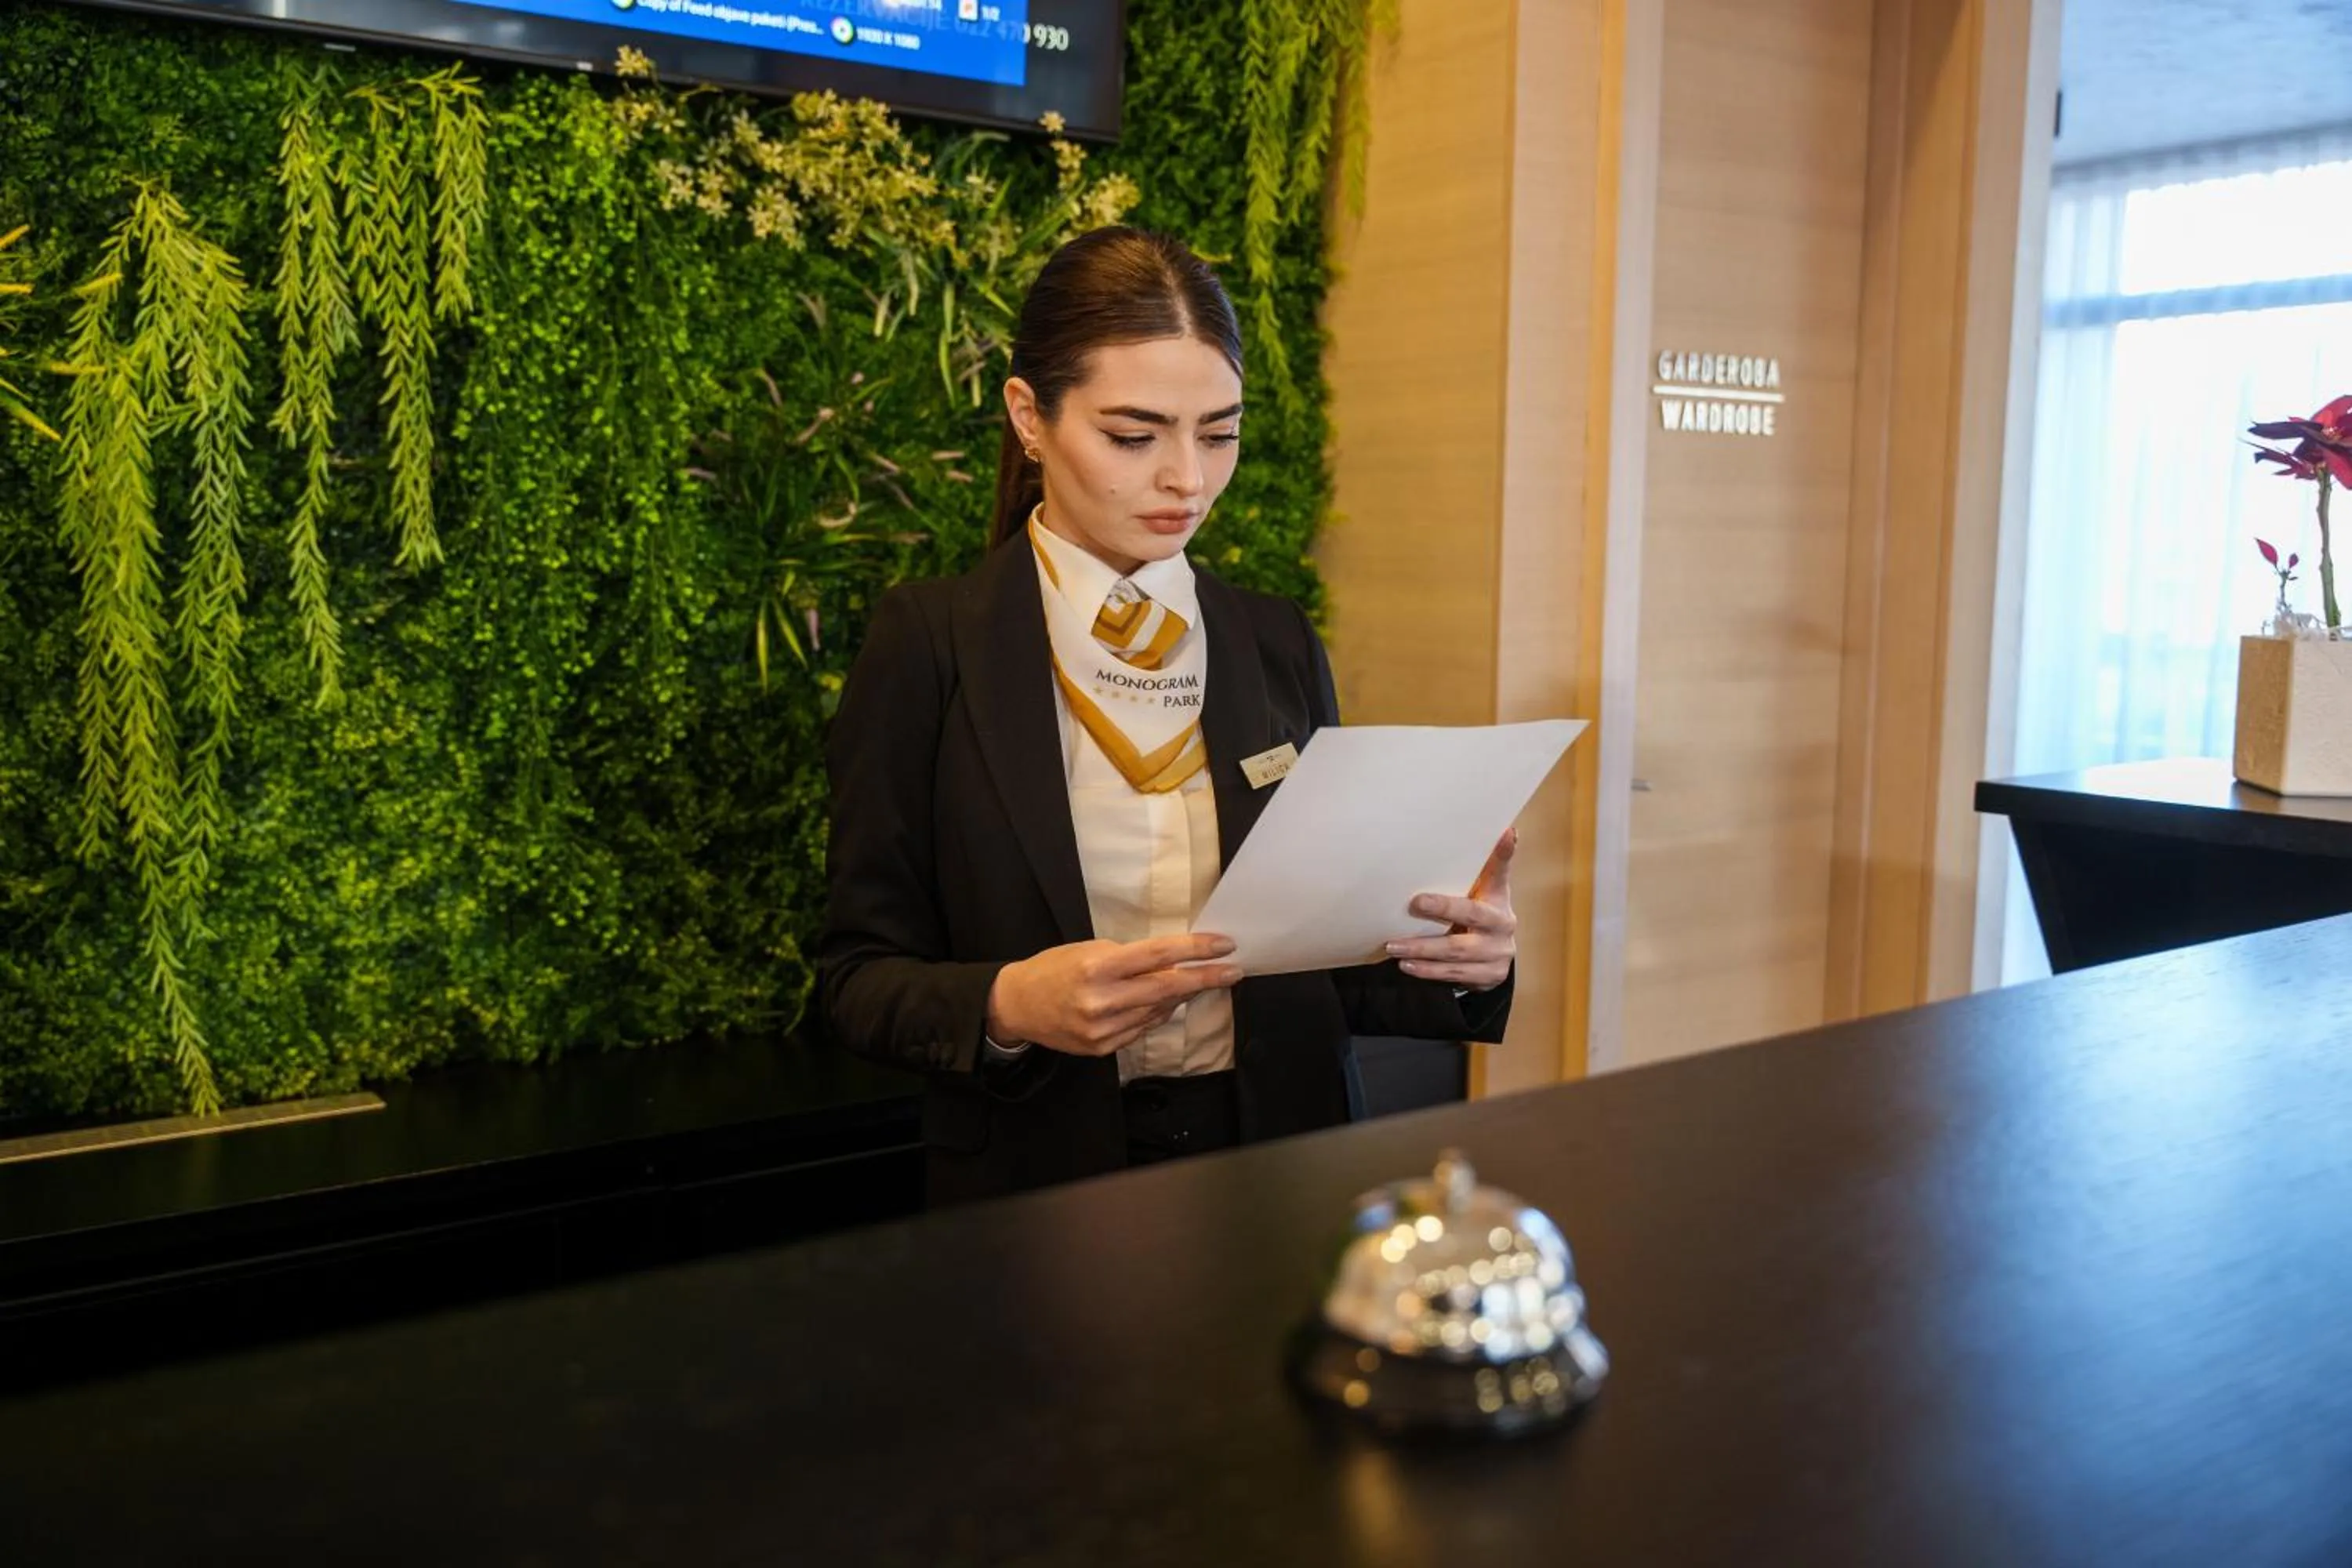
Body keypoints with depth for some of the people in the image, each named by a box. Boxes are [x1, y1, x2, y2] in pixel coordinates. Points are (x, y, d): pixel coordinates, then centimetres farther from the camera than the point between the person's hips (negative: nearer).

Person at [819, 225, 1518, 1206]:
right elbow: (858, 975, -1)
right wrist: (1007, 1007, -19)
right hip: (1040, 1188, -3)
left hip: (1280, 1163, 4)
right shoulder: (928, 647, -2)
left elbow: (1316, 959, 13)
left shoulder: (1279, 646, 8)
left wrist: (1454, 964, -5)